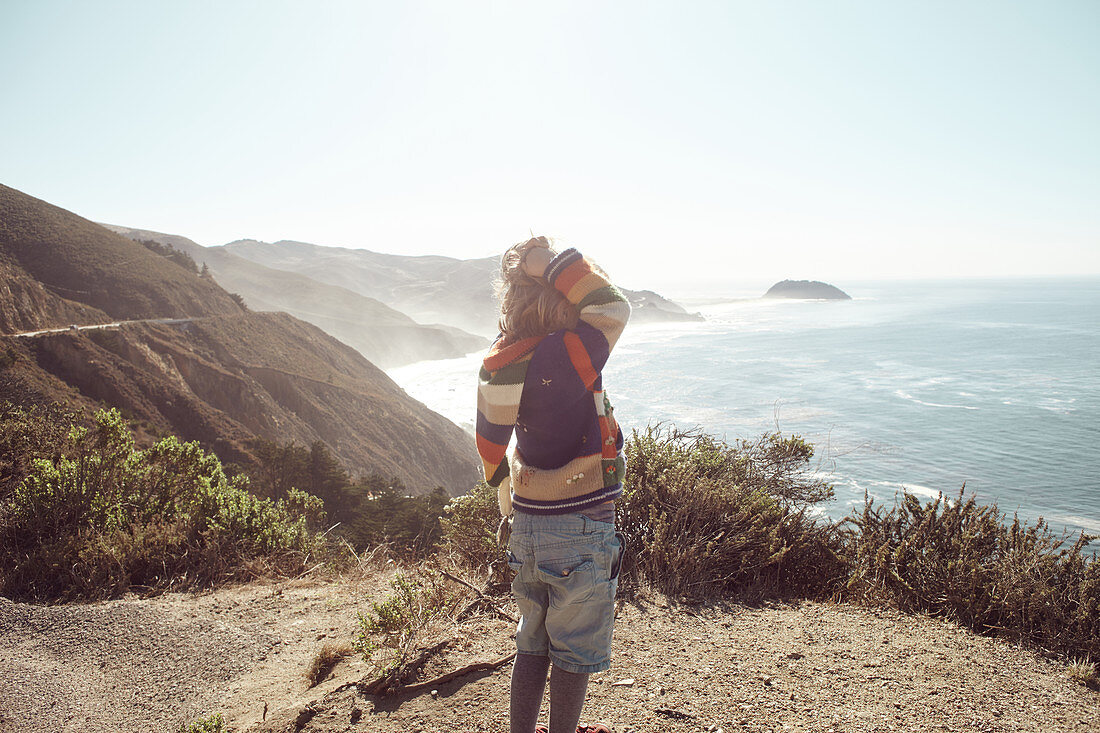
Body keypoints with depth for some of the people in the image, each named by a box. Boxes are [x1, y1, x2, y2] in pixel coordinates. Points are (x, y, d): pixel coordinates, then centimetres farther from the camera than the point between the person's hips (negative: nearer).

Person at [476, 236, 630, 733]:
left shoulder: (498, 361, 0)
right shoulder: (565, 355, -23)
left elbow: (492, 451, 8)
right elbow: (614, 307, -12)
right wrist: (545, 261, -15)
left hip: (526, 524, 7)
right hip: (580, 529, -6)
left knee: (533, 641, 22)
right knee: (575, 649, 13)